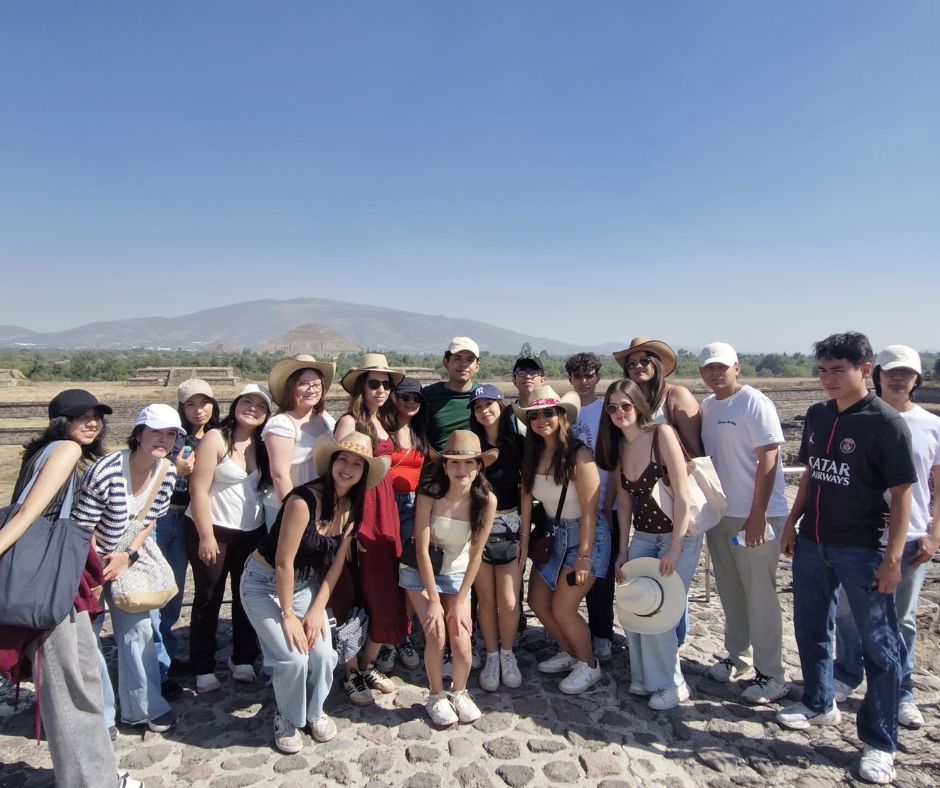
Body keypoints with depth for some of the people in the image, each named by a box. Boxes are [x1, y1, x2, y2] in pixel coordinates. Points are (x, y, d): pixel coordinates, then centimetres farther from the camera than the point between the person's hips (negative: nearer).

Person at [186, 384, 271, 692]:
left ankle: (243, 659, 27)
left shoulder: (261, 445, 3)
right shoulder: (216, 438, -11)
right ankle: (203, 668, 20)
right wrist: (206, 537, -15)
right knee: (208, 599, 7)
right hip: (214, 531, -4)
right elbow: (198, 490, -14)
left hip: (252, 532, 5)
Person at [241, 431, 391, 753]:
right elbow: (284, 561, -24)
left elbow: (336, 564, 0)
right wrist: (288, 616, -17)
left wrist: (317, 610, -6)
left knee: (323, 654, -8)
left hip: (304, 586, 5)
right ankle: (287, 720, 14)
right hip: (264, 583, -5)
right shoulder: (305, 499, -28)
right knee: (294, 658, -16)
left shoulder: (352, 508, -6)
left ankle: (314, 711, 22)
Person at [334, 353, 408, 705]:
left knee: (387, 595, 11)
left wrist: (391, 515, 10)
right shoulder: (350, 421, -9)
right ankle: (352, 674, 19)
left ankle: (369, 666, 29)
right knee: (359, 596, 2)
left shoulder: (385, 422, 14)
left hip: (386, 510, 7)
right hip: (360, 511, -7)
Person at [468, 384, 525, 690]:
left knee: (509, 601, -1)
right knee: (486, 599, 7)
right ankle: (491, 657, 27)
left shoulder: (518, 444, 0)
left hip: (510, 526, 0)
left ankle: (507, 654, 24)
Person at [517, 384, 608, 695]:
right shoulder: (533, 453, -2)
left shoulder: (579, 455, -22)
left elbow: (589, 511, -21)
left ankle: (589, 666, 21)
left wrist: (584, 557, -19)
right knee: (538, 602, 13)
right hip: (555, 535, 7)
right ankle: (569, 653, 37)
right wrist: (524, 542, -4)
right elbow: (526, 498, -3)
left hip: (585, 536, -7)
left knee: (562, 609, -5)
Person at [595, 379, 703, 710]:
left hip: (679, 536, -6)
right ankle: (644, 678, 25)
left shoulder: (662, 434, -17)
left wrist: (675, 548, -19)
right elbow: (625, 501, 7)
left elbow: (682, 493, -19)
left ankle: (671, 684, 18)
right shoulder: (618, 446, 3)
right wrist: (623, 550, 6)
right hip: (643, 537, 6)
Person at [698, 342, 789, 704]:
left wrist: (757, 515, -19)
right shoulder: (707, 406, 9)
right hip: (719, 513, 7)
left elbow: (768, 460, -16)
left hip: (756, 516, -7)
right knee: (730, 592, 17)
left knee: (760, 596, 2)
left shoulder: (754, 403, -12)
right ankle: (737, 656, 33)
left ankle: (772, 676, 15)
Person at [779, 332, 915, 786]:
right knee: (811, 629, 18)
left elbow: (901, 494, -13)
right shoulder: (817, 416, 5)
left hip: (862, 550, -6)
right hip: (812, 544, 7)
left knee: (878, 645, 6)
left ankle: (880, 743, 20)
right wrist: (792, 523, 12)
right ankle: (819, 705, 39)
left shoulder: (886, 423, -14)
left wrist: (893, 557, -17)